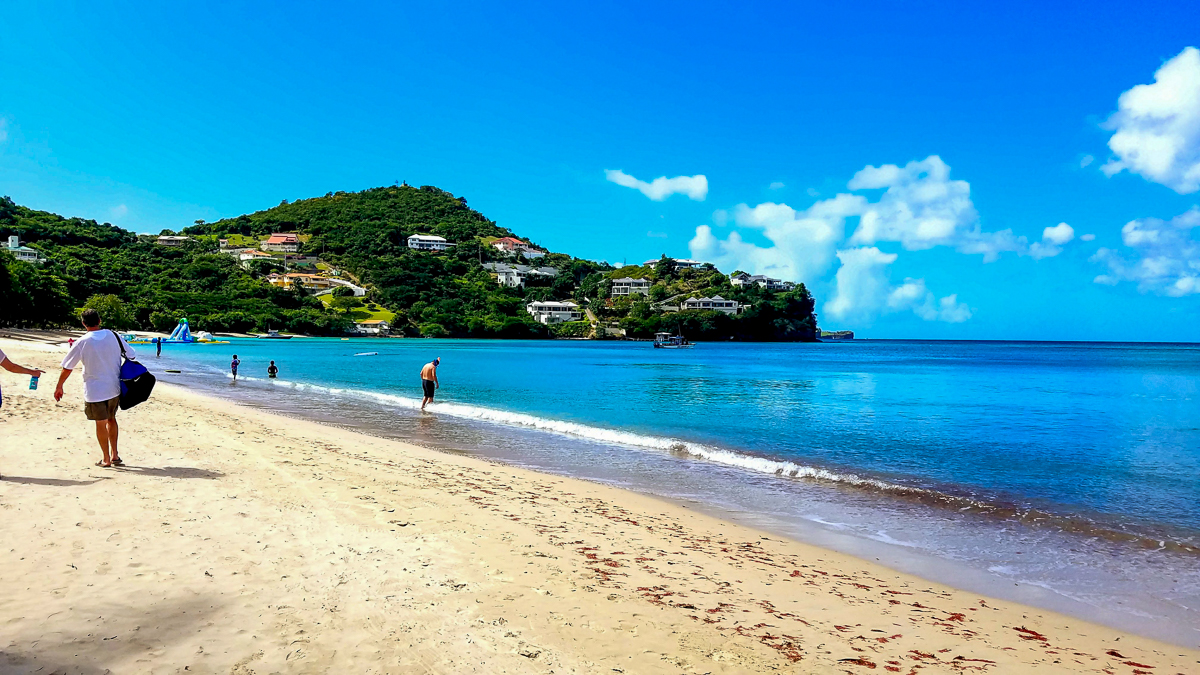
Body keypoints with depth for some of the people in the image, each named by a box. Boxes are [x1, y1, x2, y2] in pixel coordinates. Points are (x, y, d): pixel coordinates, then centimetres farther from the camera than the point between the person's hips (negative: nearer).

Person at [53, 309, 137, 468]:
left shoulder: (82, 342, -10)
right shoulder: (114, 336, -1)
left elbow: (67, 367, -4)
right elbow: (132, 356, 5)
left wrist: (59, 386, 9)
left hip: (94, 390, -3)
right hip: (114, 388, 4)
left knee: (101, 424, 8)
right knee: (111, 419, 20)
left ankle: (106, 459, 16)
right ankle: (115, 455, 20)